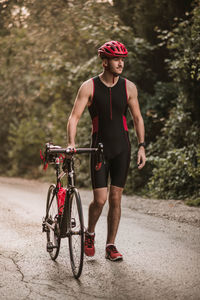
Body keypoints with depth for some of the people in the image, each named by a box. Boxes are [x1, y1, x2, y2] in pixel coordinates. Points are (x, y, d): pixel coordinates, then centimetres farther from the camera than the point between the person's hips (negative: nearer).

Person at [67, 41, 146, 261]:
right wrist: (71, 143, -24)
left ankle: (110, 245, 14)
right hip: (99, 148, -2)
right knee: (100, 199, -7)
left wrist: (141, 146, 2)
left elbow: (137, 118, 10)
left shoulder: (128, 87, 2)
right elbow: (74, 117, -10)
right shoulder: (89, 87, -5)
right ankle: (89, 234, 22)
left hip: (122, 148, 2)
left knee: (115, 198, 2)